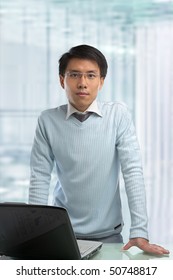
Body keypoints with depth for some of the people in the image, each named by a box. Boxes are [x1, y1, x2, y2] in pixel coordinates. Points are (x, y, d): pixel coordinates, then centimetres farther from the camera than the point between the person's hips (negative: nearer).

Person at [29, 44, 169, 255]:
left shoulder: (118, 114, -5)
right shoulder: (48, 121, -2)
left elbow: (133, 171, -9)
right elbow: (40, 177, -2)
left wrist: (139, 232, -16)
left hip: (108, 233, -1)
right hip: (62, 231, 1)